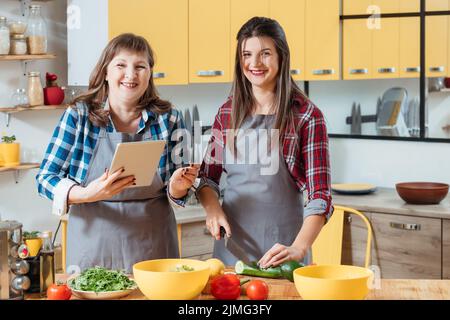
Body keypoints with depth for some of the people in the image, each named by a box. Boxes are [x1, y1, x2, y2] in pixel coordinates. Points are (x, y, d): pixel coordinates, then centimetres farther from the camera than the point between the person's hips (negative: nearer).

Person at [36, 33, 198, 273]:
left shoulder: (168, 119, 0)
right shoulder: (79, 115, -5)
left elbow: (175, 195, 7)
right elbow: (45, 178, -5)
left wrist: (178, 187, -16)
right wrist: (88, 194, -23)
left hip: (153, 247, 1)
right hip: (93, 247, -1)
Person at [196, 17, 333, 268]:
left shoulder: (307, 116, -8)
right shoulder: (228, 112, 4)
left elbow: (320, 195, -12)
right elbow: (207, 176, 12)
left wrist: (299, 248, -26)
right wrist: (212, 208, -9)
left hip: (281, 246, -3)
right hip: (232, 242, 4)